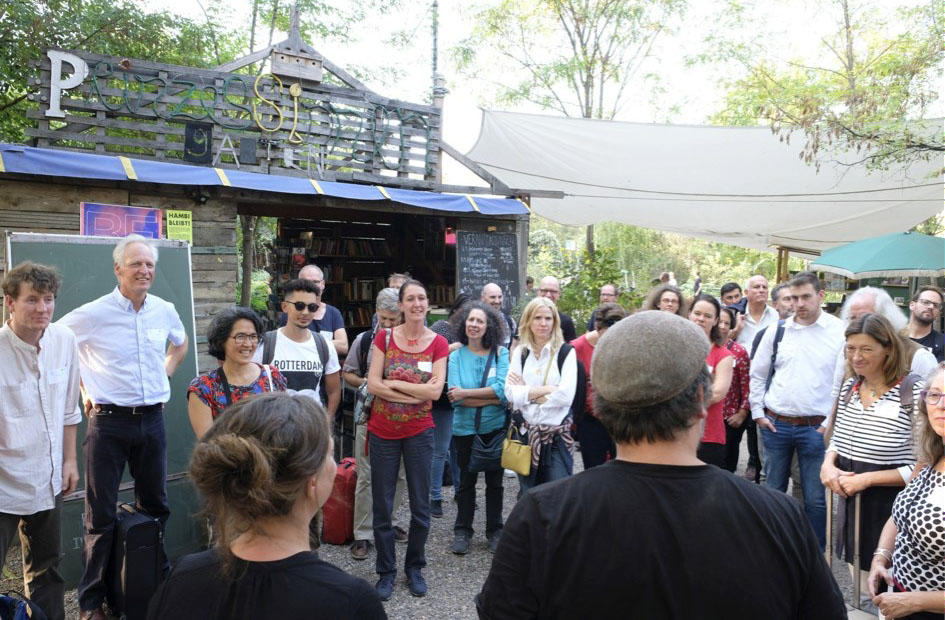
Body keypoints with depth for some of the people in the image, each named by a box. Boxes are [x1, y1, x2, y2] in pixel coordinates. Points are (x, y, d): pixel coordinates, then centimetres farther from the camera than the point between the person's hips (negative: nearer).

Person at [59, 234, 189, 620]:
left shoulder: (164, 311, 3)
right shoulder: (93, 314, -10)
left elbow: (180, 342, 24)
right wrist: (84, 390, -1)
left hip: (152, 419, 4)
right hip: (108, 421, -4)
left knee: (155, 504, 17)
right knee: (101, 514, 4)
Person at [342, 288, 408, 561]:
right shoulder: (364, 340, 2)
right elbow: (347, 374, 10)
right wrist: (365, 382, -9)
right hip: (369, 416, 0)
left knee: (398, 475, 13)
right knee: (365, 476, 2)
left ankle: (391, 522, 31)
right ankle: (363, 534, 10)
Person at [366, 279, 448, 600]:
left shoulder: (438, 343, -2)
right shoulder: (384, 338, -1)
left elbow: (435, 390, -13)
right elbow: (373, 384, -10)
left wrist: (392, 383, -13)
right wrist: (416, 393, -16)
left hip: (419, 432, 0)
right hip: (383, 432, 0)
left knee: (421, 506, 7)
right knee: (382, 507, 7)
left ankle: (414, 567, 28)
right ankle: (386, 571, 24)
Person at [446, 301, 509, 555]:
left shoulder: (501, 353, -4)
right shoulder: (456, 356, -3)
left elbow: (502, 389, -16)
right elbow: (455, 396, -12)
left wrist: (466, 393, -17)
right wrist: (491, 399, -18)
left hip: (495, 427, 0)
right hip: (465, 428, 1)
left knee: (495, 481, 12)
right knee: (466, 481, 13)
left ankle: (495, 531, 27)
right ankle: (462, 532, 26)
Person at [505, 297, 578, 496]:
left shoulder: (566, 352, -4)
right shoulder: (520, 352, 7)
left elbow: (566, 395, -15)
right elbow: (510, 392, -4)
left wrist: (527, 392, -7)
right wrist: (546, 389, -13)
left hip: (557, 434, -3)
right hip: (526, 432, 3)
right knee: (527, 497, 14)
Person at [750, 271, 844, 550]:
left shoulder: (839, 332, -5)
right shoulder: (777, 331, 3)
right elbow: (758, 374, 11)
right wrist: (758, 413, 6)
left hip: (816, 428, -3)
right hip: (775, 423, 3)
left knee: (815, 498, 5)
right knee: (773, 491, 15)